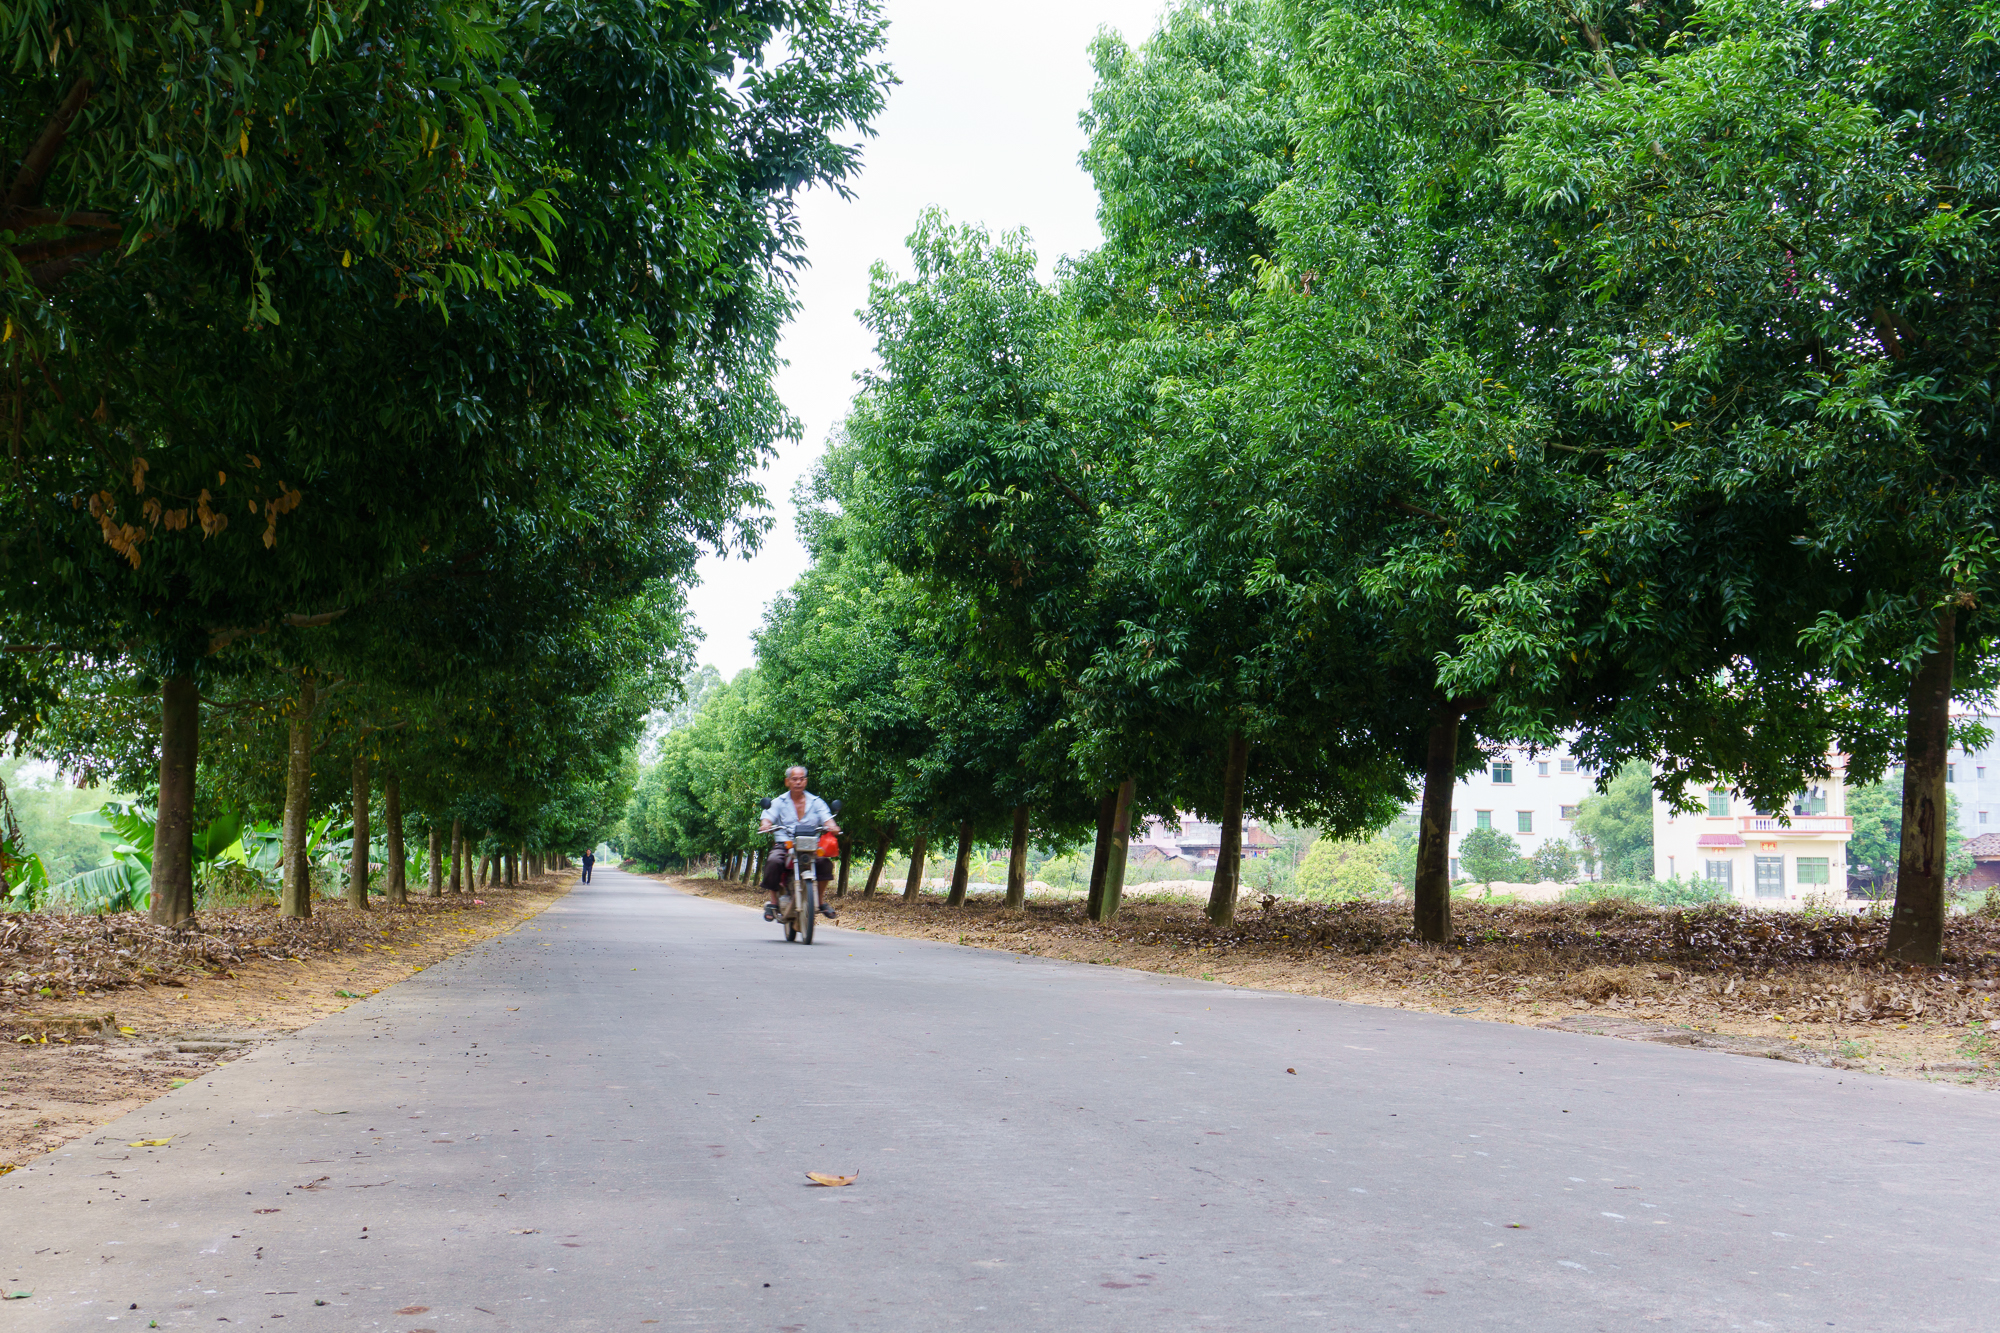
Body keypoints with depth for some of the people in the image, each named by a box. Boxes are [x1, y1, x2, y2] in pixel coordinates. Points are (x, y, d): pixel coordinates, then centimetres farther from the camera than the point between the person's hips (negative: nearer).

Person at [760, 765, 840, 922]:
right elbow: (767, 818, -2)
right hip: (784, 845, -1)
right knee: (773, 862, -33)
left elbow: (827, 819, 1)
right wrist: (765, 825, -27)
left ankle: (820, 899, -8)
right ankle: (772, 900, -17)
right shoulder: (779, 802, 12)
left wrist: (832, 826, -23)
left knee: (825, 862, -28)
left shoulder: (816, 802, 14)